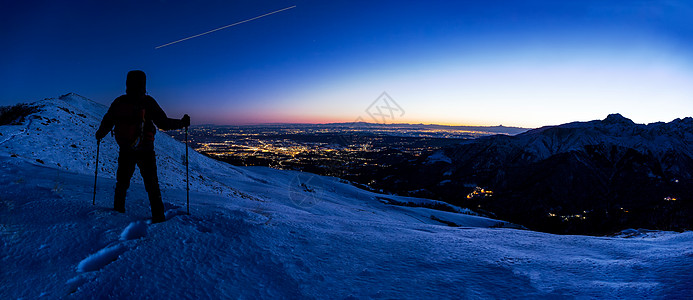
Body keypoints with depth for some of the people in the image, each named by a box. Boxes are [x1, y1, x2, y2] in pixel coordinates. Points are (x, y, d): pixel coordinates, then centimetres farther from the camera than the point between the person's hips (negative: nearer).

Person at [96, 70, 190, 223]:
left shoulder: (118, 102, 2)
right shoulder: (148, 102, -8)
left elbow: (106, 123, 10)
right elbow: (163, 123, -9)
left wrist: (99, 135, 29)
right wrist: (182, 123, 3)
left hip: (125, 151, 3)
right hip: (145, 151, -3)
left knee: (122, 183, 20)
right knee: (152, 185, 5)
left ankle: (118, 212, 24)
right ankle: (158, 216, 2)